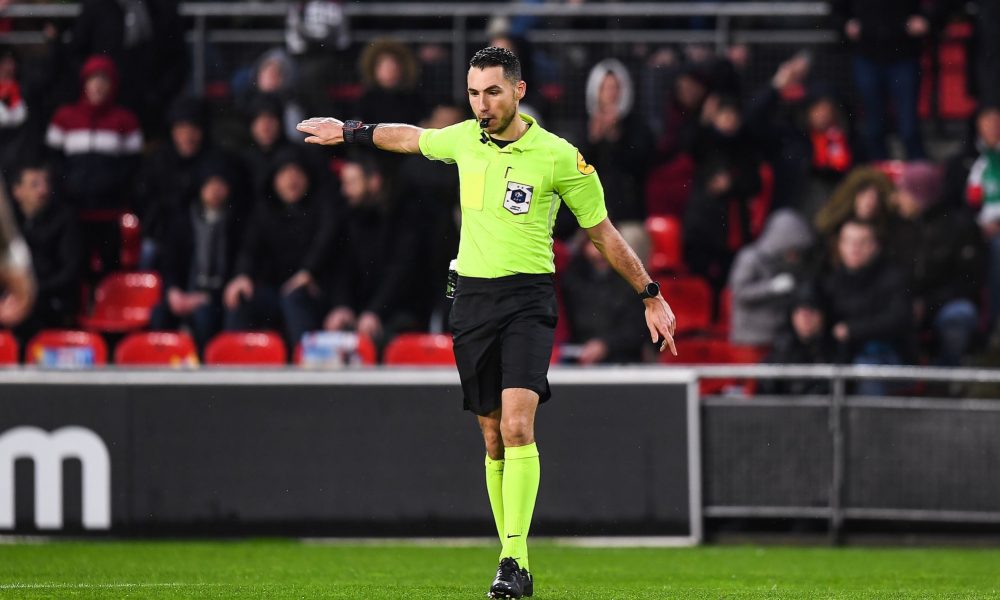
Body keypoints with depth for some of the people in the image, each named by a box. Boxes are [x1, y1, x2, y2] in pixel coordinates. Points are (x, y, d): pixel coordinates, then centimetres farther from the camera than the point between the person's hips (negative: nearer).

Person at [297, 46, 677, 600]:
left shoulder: (559, 157, -7)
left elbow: (603, 232, 4)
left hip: (527, 299, -4)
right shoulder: (464, 140, 5)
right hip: (472, 298, 4)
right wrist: (350, 132, 37)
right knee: (494, 437, 5)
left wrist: (651, 296, 6)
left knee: (517, 425, -20)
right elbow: (411, 138, 28)